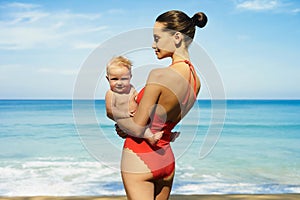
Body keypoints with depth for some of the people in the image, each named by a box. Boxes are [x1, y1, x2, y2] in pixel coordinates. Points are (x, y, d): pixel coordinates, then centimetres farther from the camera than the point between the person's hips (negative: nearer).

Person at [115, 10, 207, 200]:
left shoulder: (159, 75, -25)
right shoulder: (196, 81, -1)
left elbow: (137, 128, -19)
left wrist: (117, 119, 1)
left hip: (139, 159, -8)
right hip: (167, 159, 8)